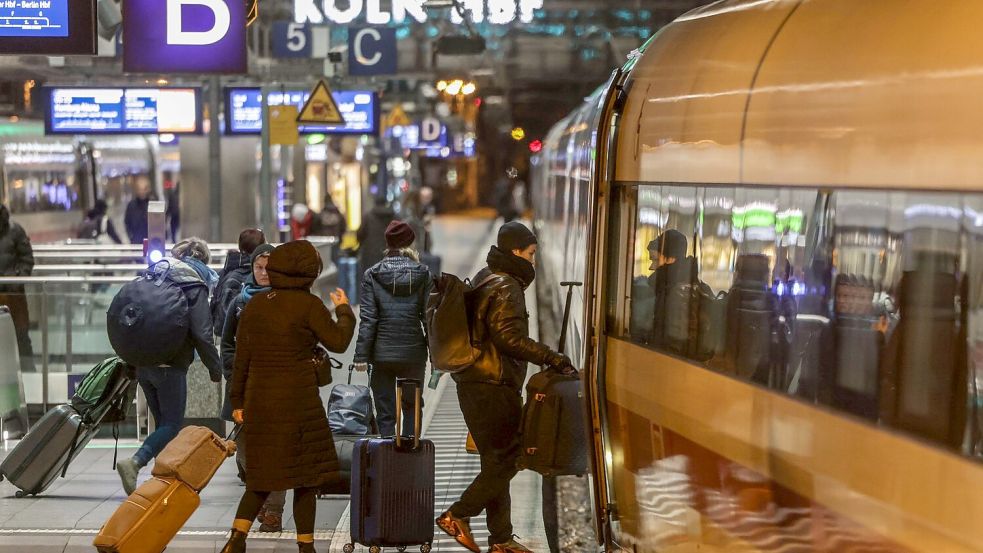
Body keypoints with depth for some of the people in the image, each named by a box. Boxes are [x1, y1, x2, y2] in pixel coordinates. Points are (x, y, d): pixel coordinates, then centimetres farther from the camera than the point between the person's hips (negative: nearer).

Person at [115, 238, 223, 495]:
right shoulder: (194, 286, -6)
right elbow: (201, 333, -14)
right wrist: (216, 368, -4)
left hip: (143, 363, 7)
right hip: (171, 365, -7)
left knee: (163, 422, 17)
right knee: (173, 425, -3)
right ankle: (134, 463, -22)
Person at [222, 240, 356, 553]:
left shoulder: (255, 304, 6)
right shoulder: (308, 305, -9)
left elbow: (241, 357, 8)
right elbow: (338, 342, -6)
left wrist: (238, 402, 15)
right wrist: (344, 310, 11)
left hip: (259, 400, 5)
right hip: (298, 402, -5)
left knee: (262, 474, 14)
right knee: (305, 478, 6)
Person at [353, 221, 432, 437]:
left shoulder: (372, 275, -3)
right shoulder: (422, 274, 0)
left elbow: (368, 319, -7)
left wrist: (361, 355, -5)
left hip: (382, 354, -1)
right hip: (414, 353, 1)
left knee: (385, 412, 6)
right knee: (412, 407, 14)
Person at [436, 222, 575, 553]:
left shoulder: (485, 282, 18)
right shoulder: (506, 288, -13)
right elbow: (509, 337, -24)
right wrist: (551, 358, -24)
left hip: (474, 385, 10)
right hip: (494, 387, -10)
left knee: (496, 462, 13)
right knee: (505, 460, -5)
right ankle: (457, 515, -6)